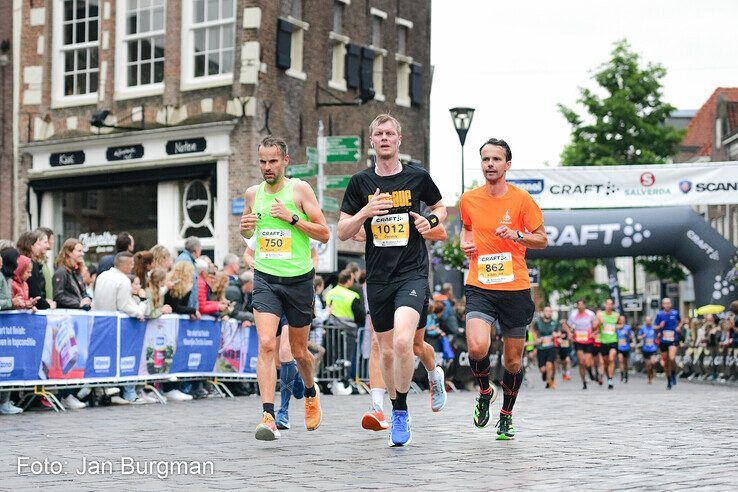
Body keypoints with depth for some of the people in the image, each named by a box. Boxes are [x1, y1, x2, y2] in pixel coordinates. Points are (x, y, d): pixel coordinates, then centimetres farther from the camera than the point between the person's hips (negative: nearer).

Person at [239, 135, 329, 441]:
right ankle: (268, 417, -21)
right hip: (265, 278, 2)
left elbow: (324, 234, -6)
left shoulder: (300, 189, -4)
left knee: (299, 352, 11)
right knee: (266, 344, -18)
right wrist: (245, 227, 1)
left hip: (298, 279, -2)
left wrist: (292, 217, -17)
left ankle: (311, 394, 43)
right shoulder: (253, 194, 7)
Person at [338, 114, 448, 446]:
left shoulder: (417, 176, 2)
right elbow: (342, 232, 4)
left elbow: (440, 208, 19)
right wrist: (365, 212, -14)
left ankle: (400, 413, -5)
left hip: (413, 273, -3)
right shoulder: (360, 182, 4)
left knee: (405, 342, -22)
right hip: (378, 278, 3)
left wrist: (431, 221, -3)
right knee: (387, 352, 9)